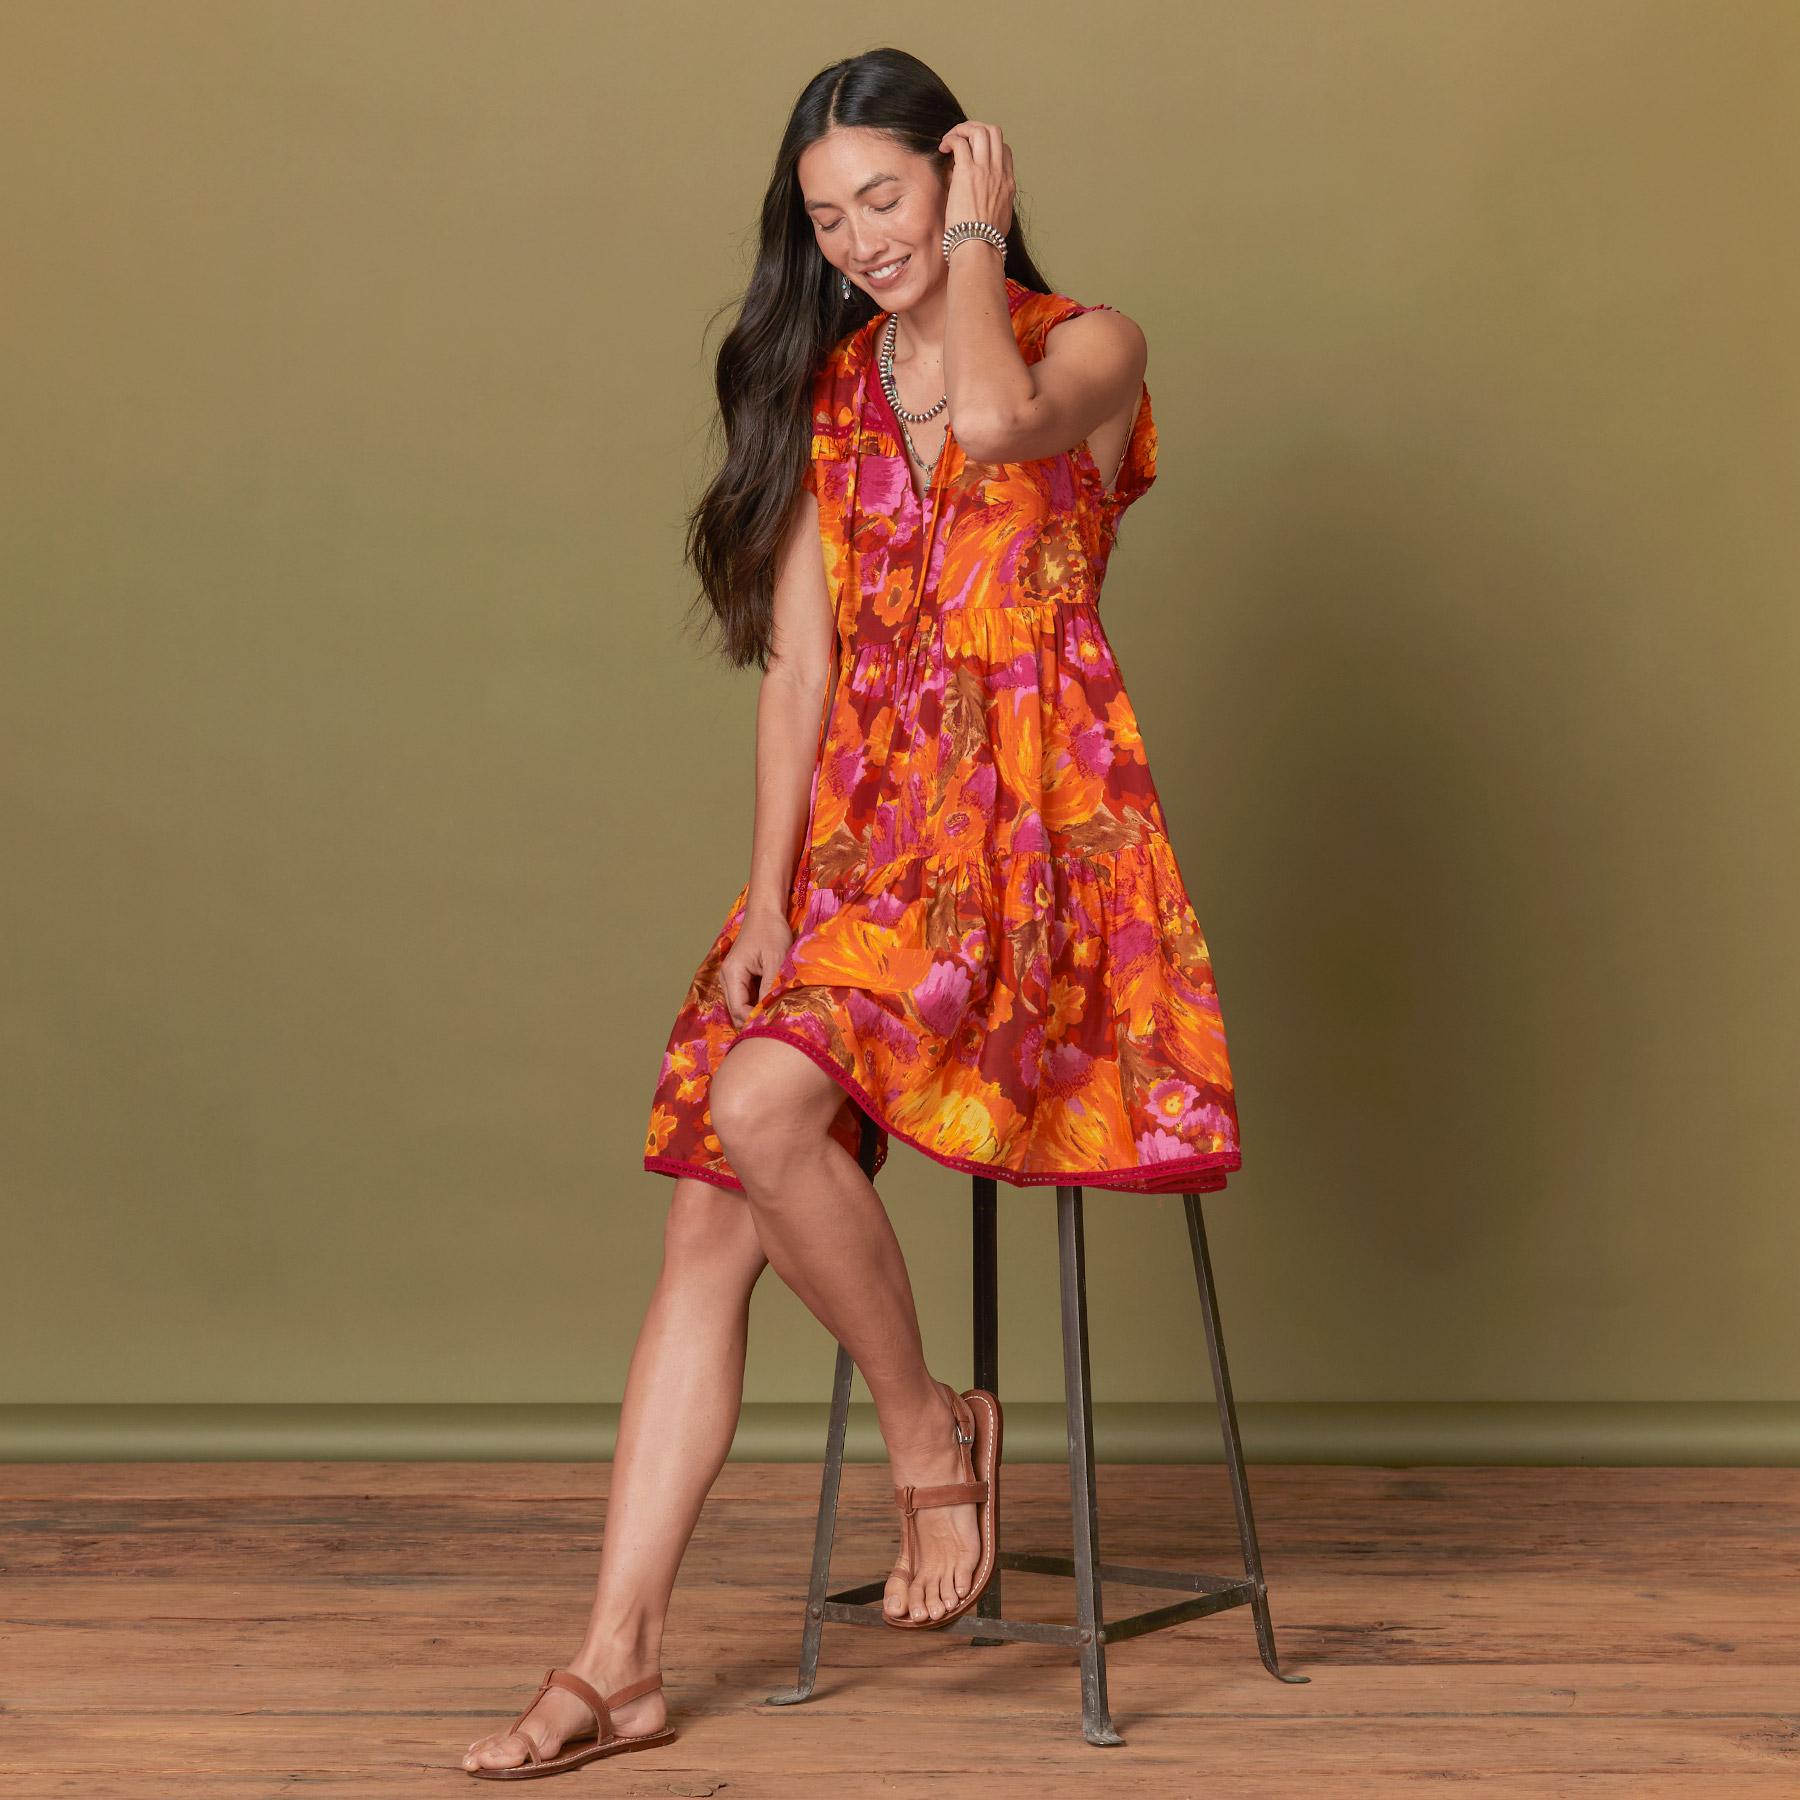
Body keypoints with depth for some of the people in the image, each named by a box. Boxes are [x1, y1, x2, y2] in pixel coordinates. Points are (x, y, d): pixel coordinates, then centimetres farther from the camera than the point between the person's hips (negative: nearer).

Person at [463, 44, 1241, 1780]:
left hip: (1032, 835, -5)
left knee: (764, 1103, -28)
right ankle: (619, 1658, -5)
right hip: (860, 834, 5)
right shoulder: (825, 387, 16)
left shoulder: (1089, 347, 2)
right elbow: (799, 658, 9)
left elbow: (994, 419, -24)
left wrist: (975, 242, -5)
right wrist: (770, 889, -2)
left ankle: (930, 1427, -4)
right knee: (706, 1223, -7)